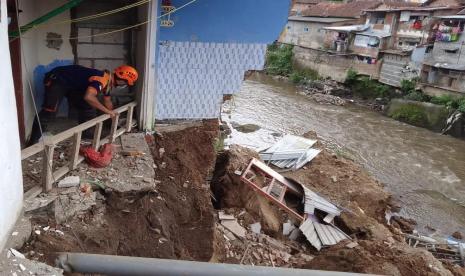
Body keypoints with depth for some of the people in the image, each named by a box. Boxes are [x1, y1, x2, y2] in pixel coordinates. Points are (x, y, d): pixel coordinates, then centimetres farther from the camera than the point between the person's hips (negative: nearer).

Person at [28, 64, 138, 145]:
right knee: (49, 111, -17)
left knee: (87, 107, 8)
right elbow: (88, 97, -48)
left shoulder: (108, 81, 1)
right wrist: (107, 111, -38)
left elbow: (107, 101, 19)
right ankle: (34, 141, -10)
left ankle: (85, 132, 23)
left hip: (72, 84, 10)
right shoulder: (102, 79, -31)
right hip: (57, 79, -10)